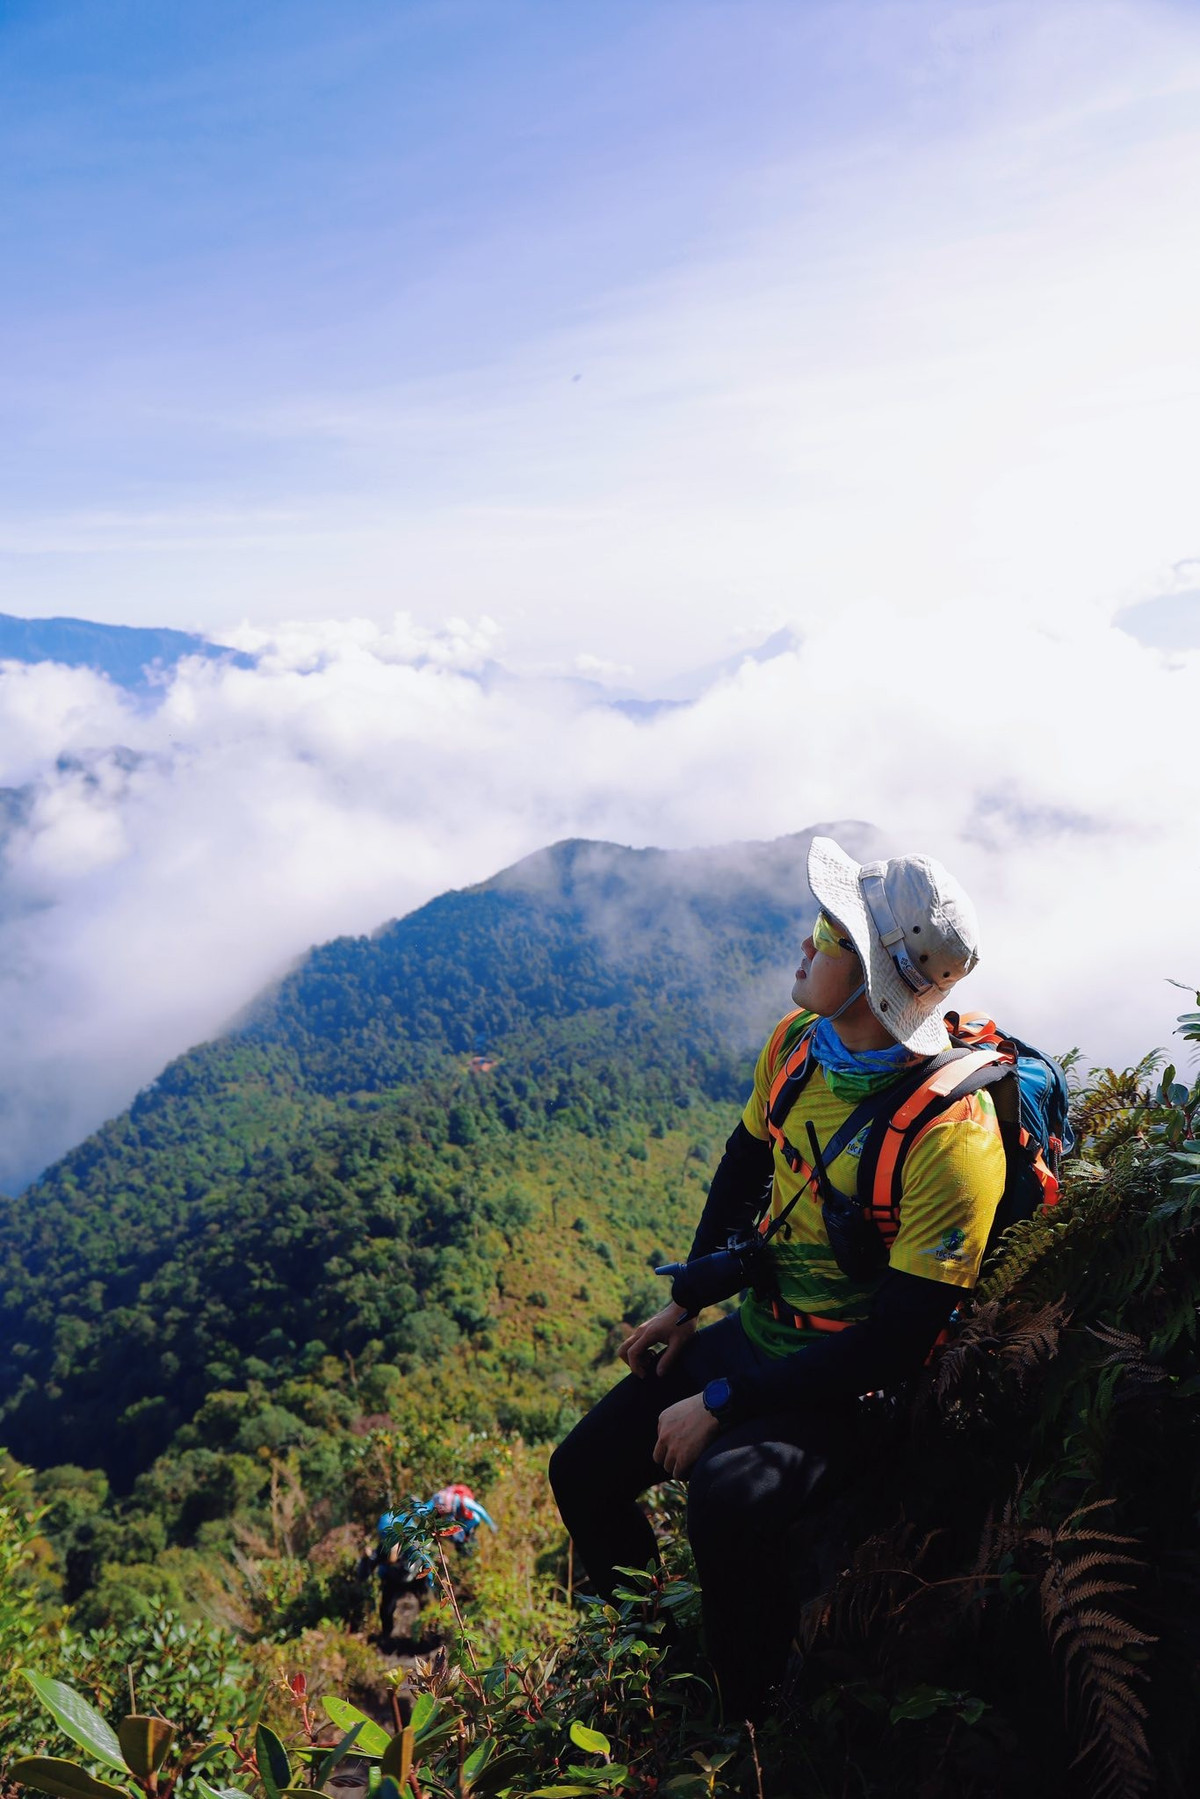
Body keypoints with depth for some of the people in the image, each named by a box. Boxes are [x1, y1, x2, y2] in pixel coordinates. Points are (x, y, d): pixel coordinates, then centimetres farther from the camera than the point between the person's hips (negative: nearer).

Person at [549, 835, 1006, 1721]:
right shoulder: (797, 1041, -6)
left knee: (730, 1496, -35)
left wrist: (722, 1405, -22)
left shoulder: (951, 1133, -29)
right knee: (583, 1472, 6)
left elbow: (900, 1339, -26)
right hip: (756, 1332, 7)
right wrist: (686, 1303, 10)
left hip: (849, 1381, -7)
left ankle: (752, 1730, -5)